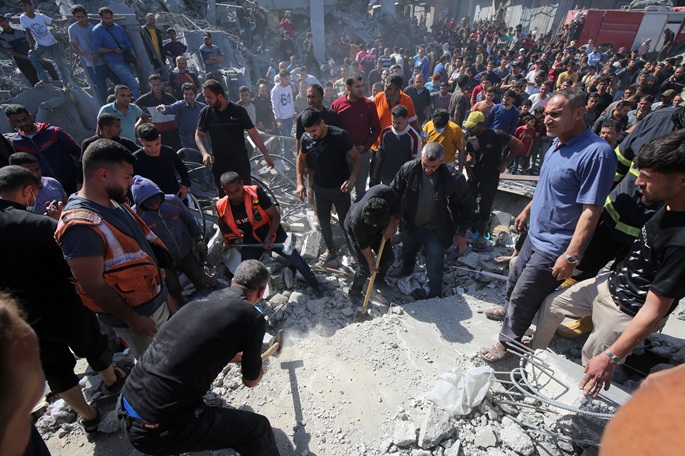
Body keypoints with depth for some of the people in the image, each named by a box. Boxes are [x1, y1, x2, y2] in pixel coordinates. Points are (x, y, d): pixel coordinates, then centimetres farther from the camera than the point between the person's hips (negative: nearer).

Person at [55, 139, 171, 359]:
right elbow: (93, 287, -26)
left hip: (156, 299, 8)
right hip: (134, 313, -8)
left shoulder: (113, 201, -2)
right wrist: (132, 319, -18)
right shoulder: (81, 225, -29)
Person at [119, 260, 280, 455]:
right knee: (258, 428, 5)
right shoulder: (252, 317, -13)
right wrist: (256, 364, 26)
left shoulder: (198, 303, 6)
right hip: (160, 429, -7)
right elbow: (251, 381, 4)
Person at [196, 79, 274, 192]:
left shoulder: (238, 110, -9)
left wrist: (265, 154, -8)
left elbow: (253, 132, -5)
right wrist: (204, 153, -11)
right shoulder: (205, 112, -1)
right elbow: (199, 135, 7)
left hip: (240, 162, -2)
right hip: (219, 165, 2)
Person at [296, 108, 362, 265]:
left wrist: (352, 178, -31)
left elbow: (357, 158, -14)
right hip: (320, 188, 4)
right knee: (323, 222, 16)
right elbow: (301, 158, 8)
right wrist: (300, 182, -1)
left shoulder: (340, 135, -22)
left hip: (339, 188, -4)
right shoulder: (305, 138, -10)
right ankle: (331, 250, 40)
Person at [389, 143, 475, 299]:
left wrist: (461, 232, -7)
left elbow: (466, 205, -10)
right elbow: (394, 192, -5)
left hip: (436, 231, -4)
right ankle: (406, 268, 62)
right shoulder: (408, 169, -20)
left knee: (434, 265, 6)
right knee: (407, 252, 30)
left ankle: (434, 293, 31)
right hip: (411, 225, 4)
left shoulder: (454, 179, -26)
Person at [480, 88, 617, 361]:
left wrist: (571, 256, -28)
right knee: (515, 281, 26)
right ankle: (509, 311, 53)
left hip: (555, 247, -8)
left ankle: (508, 341, 26)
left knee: (524, 296, 5)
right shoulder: (557, 144, 4)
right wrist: (527, 211, 24)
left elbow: (591, 210, -26)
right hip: (536, 234, 9)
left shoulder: (596, 153, -25)